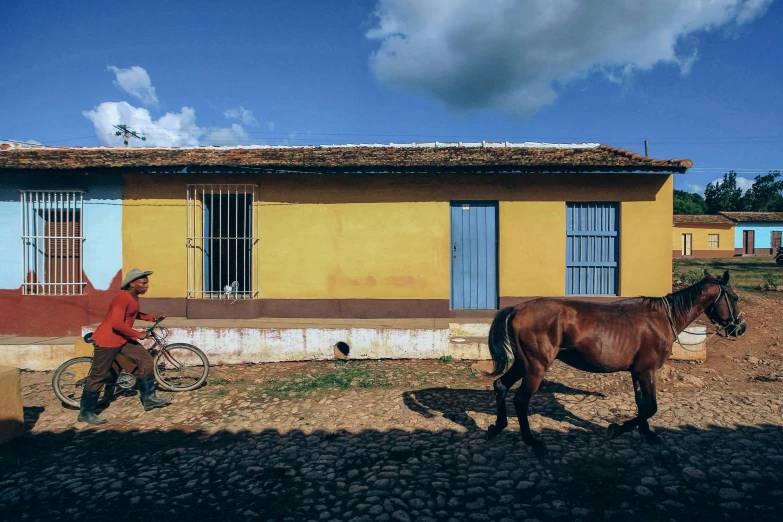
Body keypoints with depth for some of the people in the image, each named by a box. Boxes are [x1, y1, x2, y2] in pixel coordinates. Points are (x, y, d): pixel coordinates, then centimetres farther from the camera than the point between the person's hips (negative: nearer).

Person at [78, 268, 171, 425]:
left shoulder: (133, 298, 7)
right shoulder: (122, 298, -23)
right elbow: (117, 324, -30)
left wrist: (153, 318, 15)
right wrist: (138, 334, -23)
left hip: (123, 339, 9)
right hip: (107, 340, -9)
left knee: (145, 359, 3)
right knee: (98, 377, 1)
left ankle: (149, 399, 8)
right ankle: (85, 413, 16)